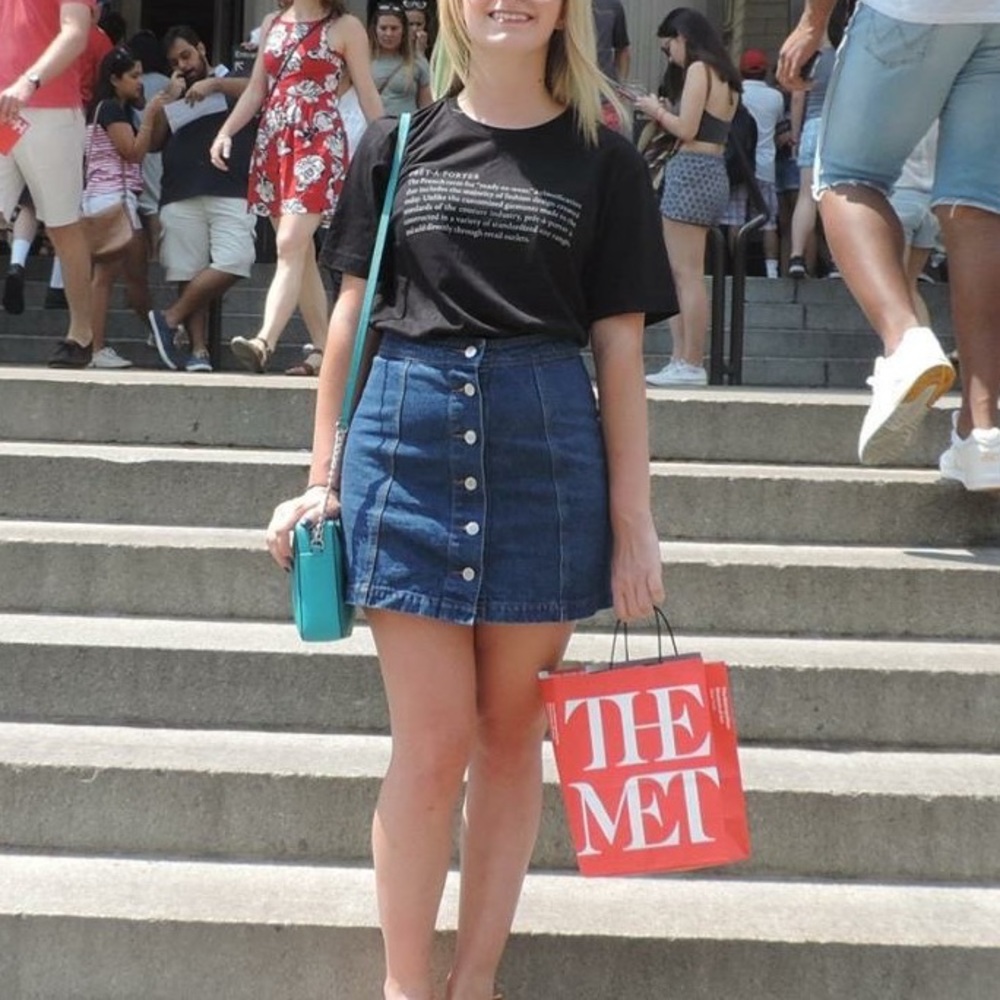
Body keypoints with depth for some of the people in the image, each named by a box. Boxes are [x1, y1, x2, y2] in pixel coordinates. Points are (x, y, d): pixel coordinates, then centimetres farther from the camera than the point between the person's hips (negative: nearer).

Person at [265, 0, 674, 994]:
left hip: (548, 445, 0)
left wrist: (634, 518, 0)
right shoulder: (399, 142, 8)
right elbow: (352, 313, 10)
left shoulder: (601, 158, 6)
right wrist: (320, 479, 7)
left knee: (512, 730, 7)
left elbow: (619, 346, 4)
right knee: (432, 741, -1)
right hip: (409, 432, 0)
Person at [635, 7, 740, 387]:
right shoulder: (723, 75, 20)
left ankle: (692, 365, -8)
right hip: (713, 172, 10)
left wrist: (658, 111, 3)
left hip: (691, 171, -10)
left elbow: (687, 129, -14)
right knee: (678, 274, 11)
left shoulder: (698, 69, -7)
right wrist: (662, 117, 15)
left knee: (688, 274, -8)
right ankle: (680, 361, 11)